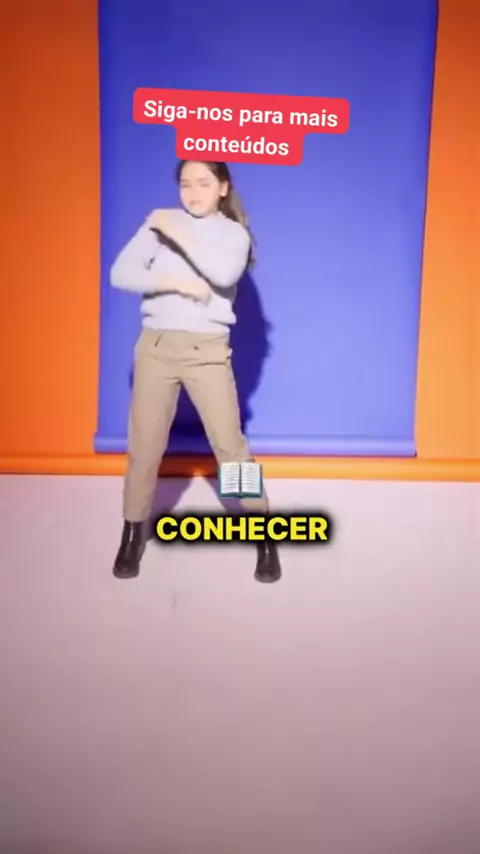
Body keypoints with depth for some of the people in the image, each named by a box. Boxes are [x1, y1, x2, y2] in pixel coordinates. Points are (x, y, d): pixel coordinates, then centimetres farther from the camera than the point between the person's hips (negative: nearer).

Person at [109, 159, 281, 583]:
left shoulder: (234, 233, 6)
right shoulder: (161, 222, 8)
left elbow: (224, 273, -17)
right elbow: (121, 273, -3)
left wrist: (178, 234, -14)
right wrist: (177, 283, -13)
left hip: (207, 350, -1)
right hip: (156, 345, 2)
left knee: (230, 443, 0)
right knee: (144, 446, 8)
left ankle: (265, 537, 14)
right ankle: (133, 535, 26)